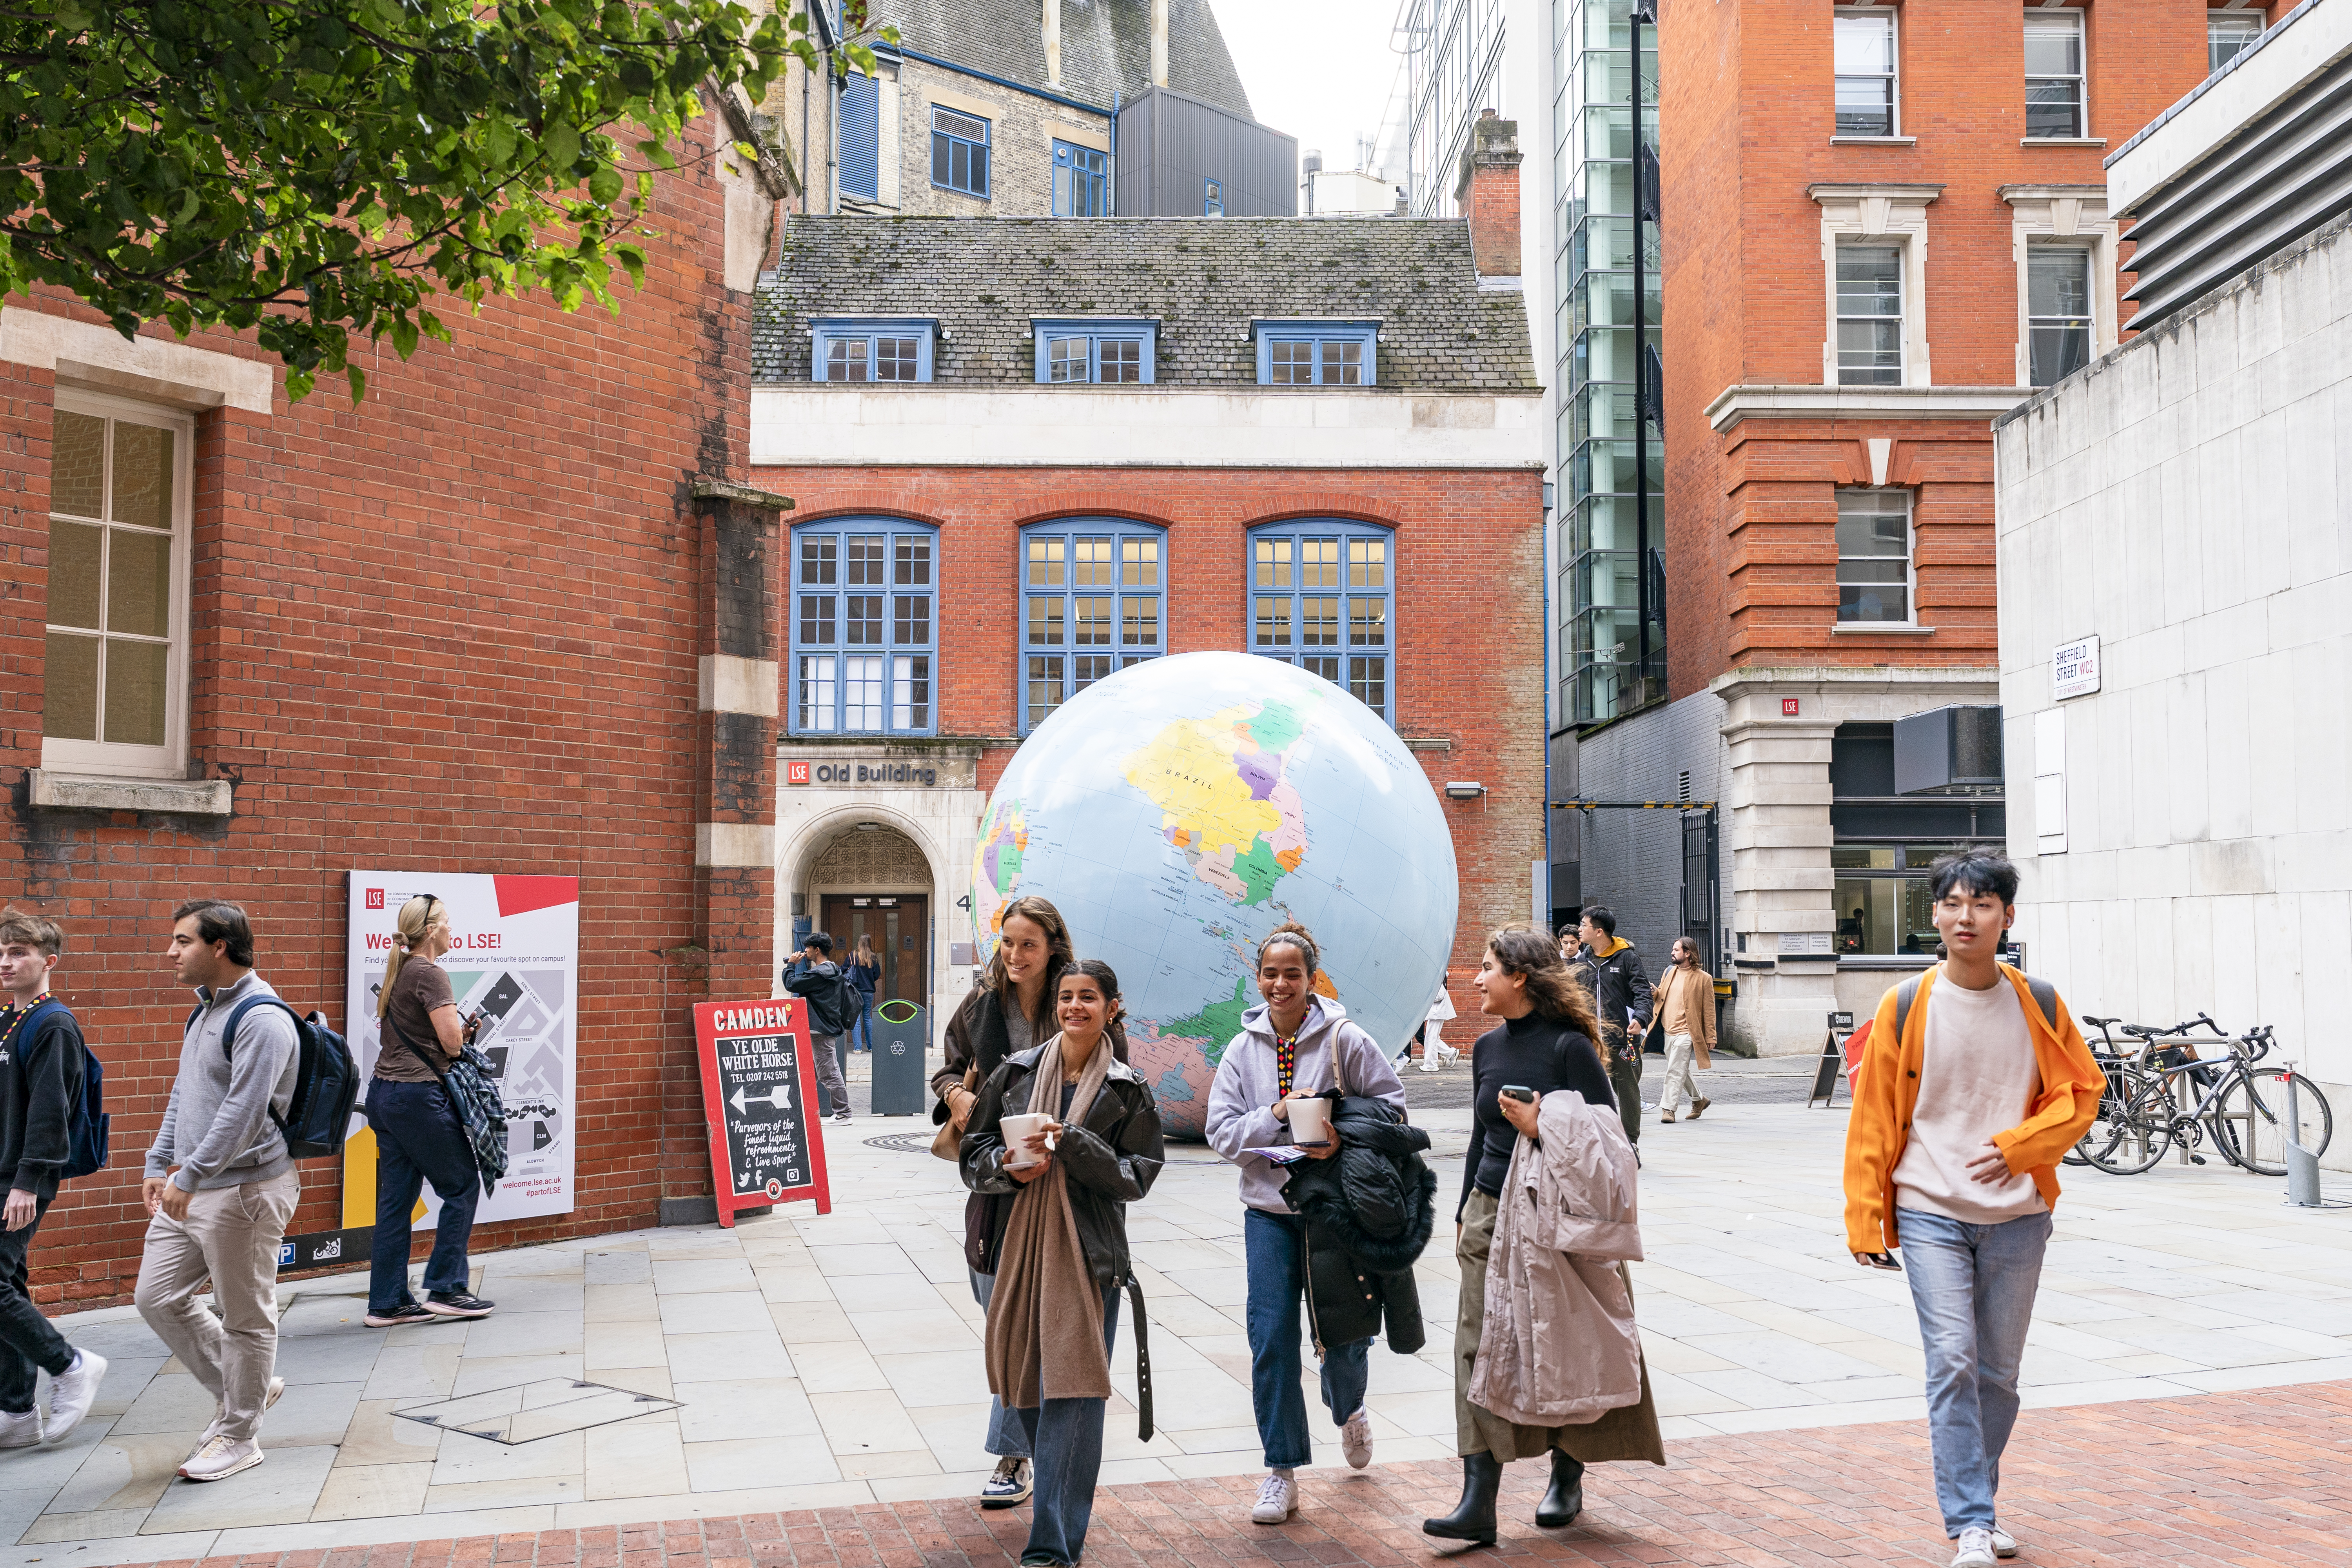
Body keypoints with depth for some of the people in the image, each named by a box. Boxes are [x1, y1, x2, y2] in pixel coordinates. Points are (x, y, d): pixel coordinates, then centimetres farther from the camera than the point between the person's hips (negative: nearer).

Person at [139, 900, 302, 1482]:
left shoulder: (261, 1018, -18)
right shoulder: (205, 1009, 14)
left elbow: (244, 1112, -24)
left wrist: (188, 1177, -24)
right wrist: (159, 1164, 17)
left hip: (245, 1190, -10)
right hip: (190, 1189, 10)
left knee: (245, 1316, 3)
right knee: (157, 1298, 12)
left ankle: (239, 1436, 16)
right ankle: (243, 1390, 27)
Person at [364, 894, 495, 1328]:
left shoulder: (397, 973, 16)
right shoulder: (429, 974, -12)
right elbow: (452, 1042, -17)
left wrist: (459, 1031, 9)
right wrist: (464, 1032, 5)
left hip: (384, 1093, 9)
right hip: (418, 1096, -9)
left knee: (396, 1198, 10)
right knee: (462, 1186, 3)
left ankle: (387, 1303, 12)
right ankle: (445, 1288, 5)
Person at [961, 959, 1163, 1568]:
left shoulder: (1128, 1090, 1)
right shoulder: (1015, 1073, 7)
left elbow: (1137, 1175, -4)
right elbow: (973, 1155, 9)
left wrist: (1070, 1141, -16)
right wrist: (1008, 1167, -12)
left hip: (1088, 1254, -3)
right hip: (1018, 1243, 3)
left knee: (1071, 1390, -8)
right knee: (1023, 1384, 10)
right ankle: (1061, 1507, 34)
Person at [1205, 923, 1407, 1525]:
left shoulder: (1346, 1039, -6)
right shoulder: (1242, 1050, 1)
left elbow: (1393, 1107, -3)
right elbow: (1224, 1134, -2)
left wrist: (1346, 1135, -19)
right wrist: (1278, 1113, -18)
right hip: (1269, 1210, 2)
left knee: (1343, 1332, 8)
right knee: (1271, 1338, -4)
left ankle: (1348, 1411, 43)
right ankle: (1282, 1471, 7)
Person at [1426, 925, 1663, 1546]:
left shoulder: (1569, 1046, -11)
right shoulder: (1488, 1047, 9)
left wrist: (1543, 1129, -22)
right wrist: (1464, 1212, 20)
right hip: (1491, 1214, 6)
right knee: (1480, 1351, -3)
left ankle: (1567, 1479, 27)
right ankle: (1479, 1501, -4)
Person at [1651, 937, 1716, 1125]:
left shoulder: (1703, 978, -6)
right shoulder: (1670, 972, 12)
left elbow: (1709, 1011, -4)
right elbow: (1661, 995, 23)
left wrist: (1710, 1038, -6)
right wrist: (1655, 993, -1)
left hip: (1685, 1033, -7)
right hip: (1668, 1030, 7)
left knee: (1675, 1071, -10)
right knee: (1680, 1071, 17)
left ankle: (1668, 1108, -6)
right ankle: (1699, 1100, 34)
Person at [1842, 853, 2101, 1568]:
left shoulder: (2037, 1003, 2)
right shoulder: (1906, 1006, -3)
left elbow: (2082, 1090, 7)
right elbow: (1873, 1115, 0)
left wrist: (2017, 1146, -9)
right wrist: (1865, 1219, -2)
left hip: (2016, 1215, 2)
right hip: (1931, 1213, -2)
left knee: (1999, 1373, 10)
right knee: (1953, 1362, -11)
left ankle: (1978, 1503, 28)